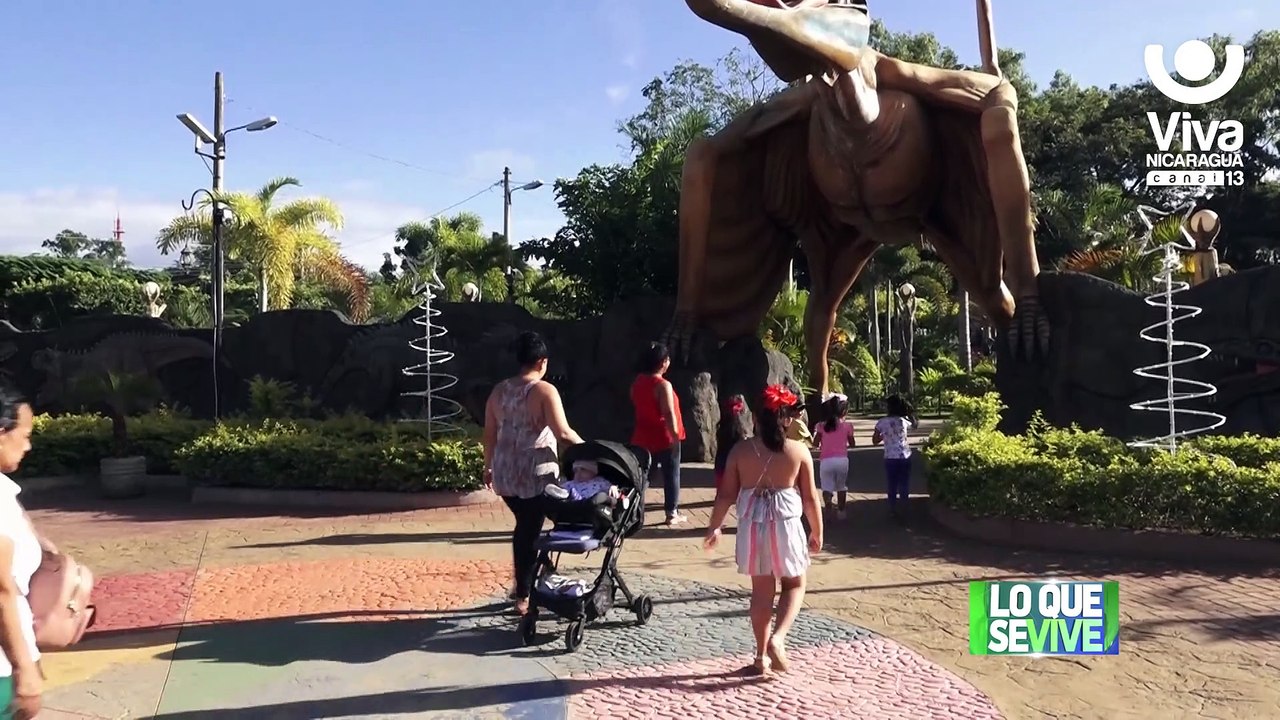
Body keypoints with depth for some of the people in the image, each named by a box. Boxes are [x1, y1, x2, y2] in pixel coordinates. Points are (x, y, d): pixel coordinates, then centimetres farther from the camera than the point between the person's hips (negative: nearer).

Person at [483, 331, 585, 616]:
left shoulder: (499, 390, 7)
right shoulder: (544, 390, -11)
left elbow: (490, 434, 10)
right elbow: (563, 433, -16)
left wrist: (488, 466, 20)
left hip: (504, 473, 6)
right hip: (534, 474, -6)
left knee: (523, 527, 22)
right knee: (531, 531, 4)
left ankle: (523, 584, 30)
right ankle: (523, 596, 11)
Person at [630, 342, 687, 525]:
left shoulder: (637, 382, 4)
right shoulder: (663, 385, -18)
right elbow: (669, 413, -22)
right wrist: (675, 434, -16)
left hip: (642, 437, 6)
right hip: (664, 438, -6)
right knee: (671, 475, 6)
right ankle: (672, 513, 12)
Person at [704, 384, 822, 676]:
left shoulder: (741, 450, -3)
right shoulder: (799, 451, -5)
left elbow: (726, 494, -1)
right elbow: (810, 498, -2)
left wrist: (714, 527, 10)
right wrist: (817, 531, 11)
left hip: (752, 526, 2)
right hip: (786, 526, -2)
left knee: (761, 590, 13)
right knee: (795, 584, 17)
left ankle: (762, 656, 19)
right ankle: (777, 639, -4)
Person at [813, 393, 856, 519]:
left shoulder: (822, 426, -1)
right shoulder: (847, 425, -2)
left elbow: (816, 443, 1)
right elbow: (852, 444, 7)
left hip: (826, 460, -1)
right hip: (842, 460, 1)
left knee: (827, 487, 1)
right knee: (841, 487, 17)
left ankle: (828, 511, -14)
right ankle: (840, 511, 24)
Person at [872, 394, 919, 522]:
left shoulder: (882, 422, -7)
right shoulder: (904, 420, 0)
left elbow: (875, 440, 0)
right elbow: (914, 424, 24)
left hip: (890, 458, -2)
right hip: (905, 457, 2)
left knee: (892, 487, 10)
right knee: (904, 487, 10)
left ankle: (893, 513, 16)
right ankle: (902, 514, 13)